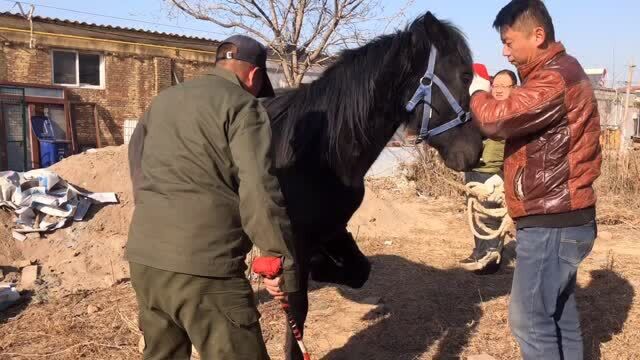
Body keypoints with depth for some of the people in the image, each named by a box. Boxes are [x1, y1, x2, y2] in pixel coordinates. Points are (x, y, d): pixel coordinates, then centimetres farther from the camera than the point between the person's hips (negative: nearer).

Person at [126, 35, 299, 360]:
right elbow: (259, 190, -16)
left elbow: (136, 161, 30)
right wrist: (283, 261, -11)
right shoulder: (242, 104, -5)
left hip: (143, 256, 8)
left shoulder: (163, 99, 18)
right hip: (201, 264, -8)